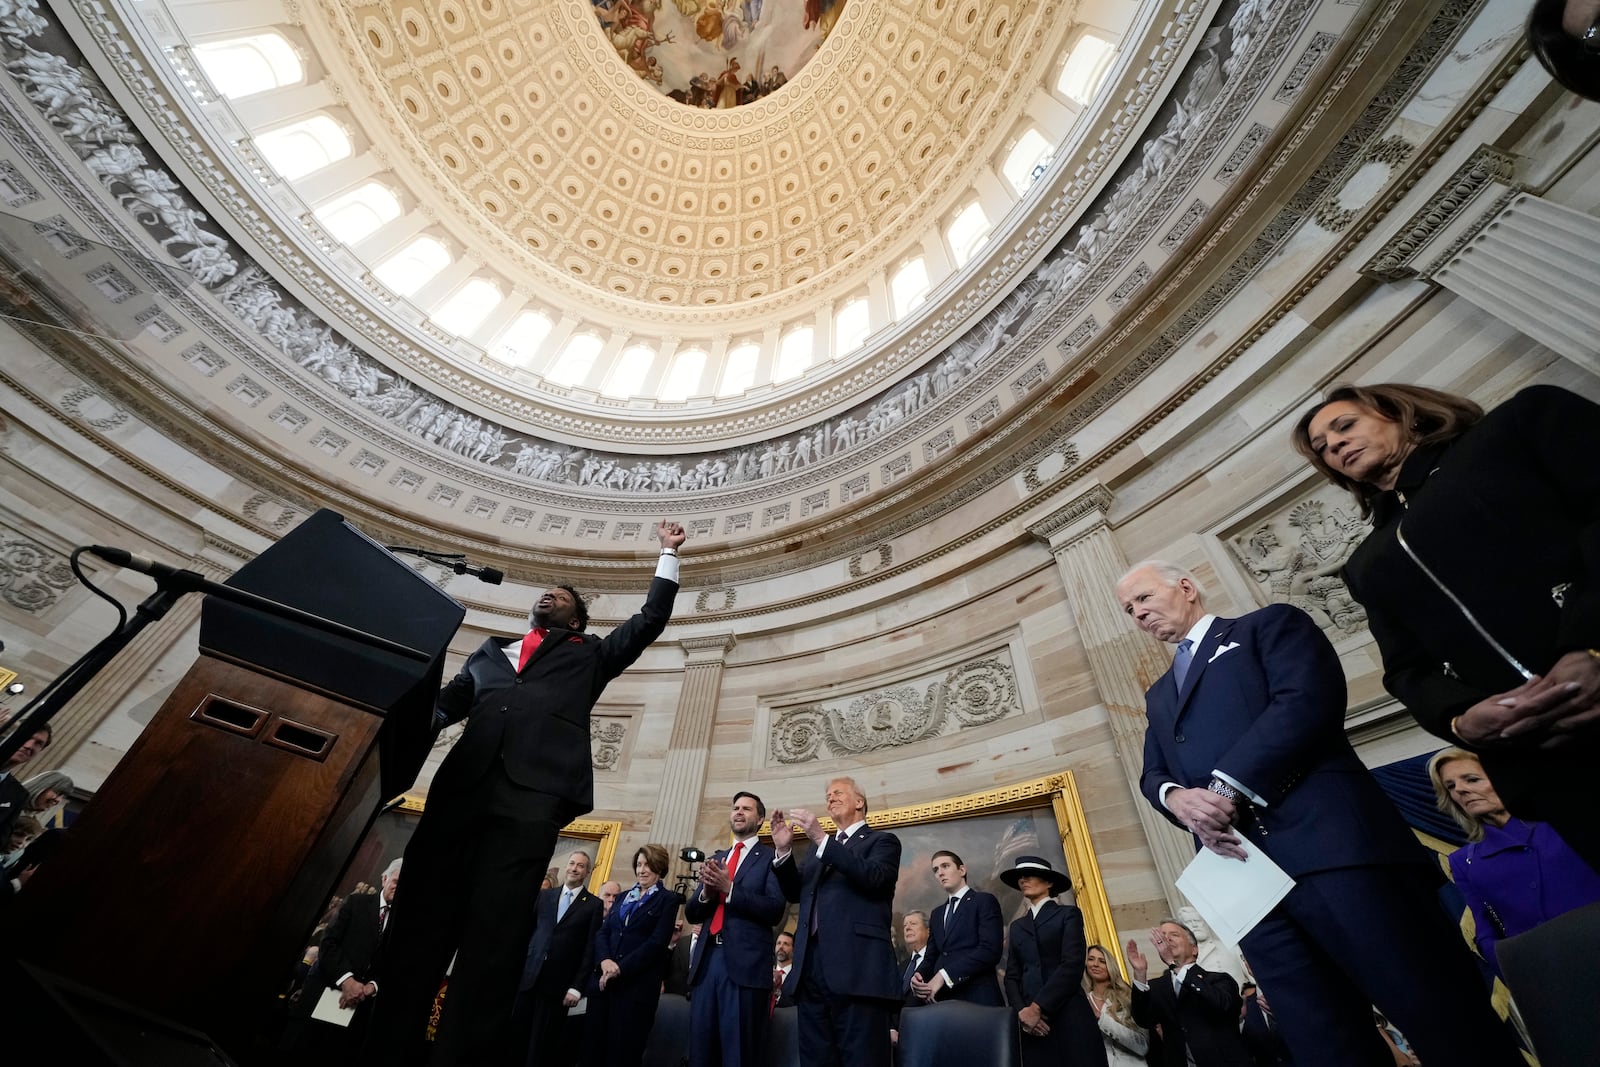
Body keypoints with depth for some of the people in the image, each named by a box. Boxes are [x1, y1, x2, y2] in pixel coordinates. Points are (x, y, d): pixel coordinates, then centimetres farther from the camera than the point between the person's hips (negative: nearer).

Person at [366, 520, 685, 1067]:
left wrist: (669, 552, 28)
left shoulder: (589, 655, 25)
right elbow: (443, 704, 25)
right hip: (462, 783, 3)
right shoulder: (489, 653, 33)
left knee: (495, 932, -8)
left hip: (535, 790, -3)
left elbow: (650, 619, 25)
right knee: (419, 918, 0)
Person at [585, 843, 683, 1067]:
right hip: (604, 979, 5)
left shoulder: (668, 900, -2)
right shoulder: (623, 897, 16)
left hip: (637, 983, -5)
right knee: (593, 1044, 7)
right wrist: (605, 960, -12)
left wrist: (621, 968, -16)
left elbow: (657, 942, -11)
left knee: (623, 1048, 2)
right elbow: (602, 932, 8)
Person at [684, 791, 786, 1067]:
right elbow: (691, 913, 14)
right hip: (707, 960, 5)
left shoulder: (771, 857, 1)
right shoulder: (715, 858, 19)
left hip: (746, 963, -5)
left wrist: (729, 889, -18)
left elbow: (775, 910, -11)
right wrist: (707, 892, -8)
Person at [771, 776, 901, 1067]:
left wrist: (822, 839, -19)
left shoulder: (882, 840, 5)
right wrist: (784, 850, 0)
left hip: (857, 968, -6)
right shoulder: (819, 847, 24)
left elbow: (873, 878, -16)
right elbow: (795, 893, 17)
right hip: (811, 966, 6)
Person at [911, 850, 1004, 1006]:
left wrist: (944, 975, -19)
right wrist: (918, 976, -6)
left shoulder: (985, 901, -1)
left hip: (977, 999, -6)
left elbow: (990, 950, -14)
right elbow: (931, 957, 18)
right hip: (943, 1000, 6)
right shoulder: (937, 913, 22)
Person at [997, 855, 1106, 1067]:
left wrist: (1037, 1007, -15)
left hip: (1068, 1015, -4)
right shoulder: (1017, 926, 19)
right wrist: (1021, 1010, -8)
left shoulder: (1068, 914, 3)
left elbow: (1072, 965, -10)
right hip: (1031, 1019, 4)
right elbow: (1011, 975, 13)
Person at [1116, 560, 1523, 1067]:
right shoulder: (1158, 695, 27)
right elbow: (1152, 775, 17)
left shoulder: (1269, 624, 10)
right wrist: (1179, 799, -8)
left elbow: (1309, 698, -9)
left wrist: (1225, 787, -15)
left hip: (1328, 840, -5)